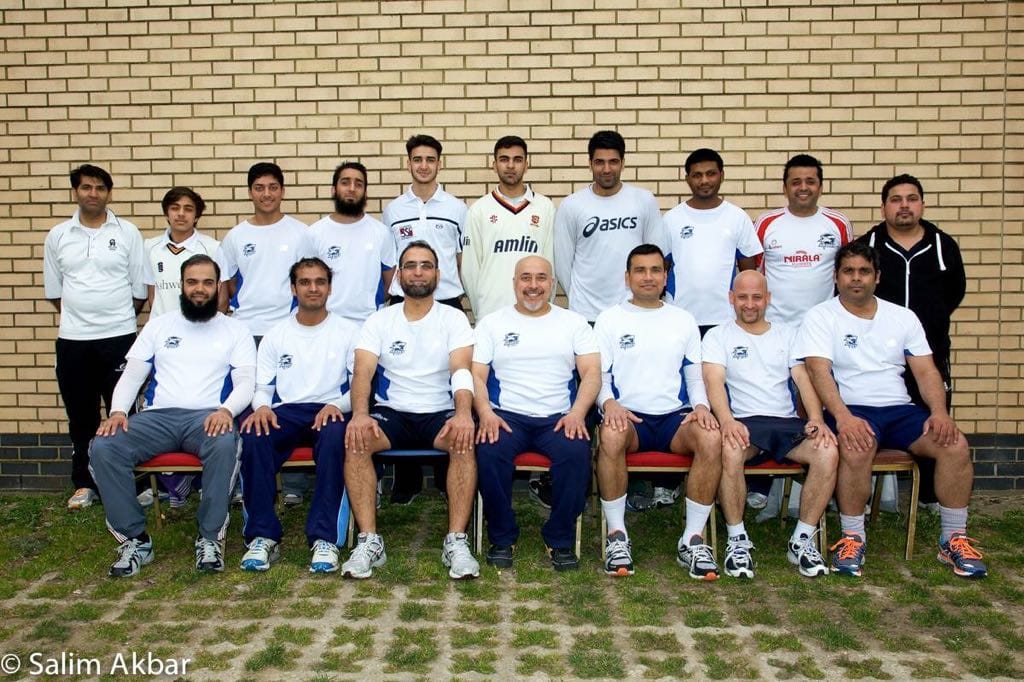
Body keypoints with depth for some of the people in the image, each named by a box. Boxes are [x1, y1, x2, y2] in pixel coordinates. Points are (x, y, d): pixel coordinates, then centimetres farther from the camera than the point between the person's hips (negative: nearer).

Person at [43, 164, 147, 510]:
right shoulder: (57, 236, 6)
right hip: (72, 339, 2)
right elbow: (53, 290, 12)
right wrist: (80, 315, 9)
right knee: (81, 416, 9)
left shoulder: (128, 233, 0)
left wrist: (116, 317, 7)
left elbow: (140, 289, 2)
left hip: (119, 337, -2)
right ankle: (84, 484, 21)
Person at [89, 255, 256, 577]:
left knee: (225, 444, -38)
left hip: (207, 416, -2)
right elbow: (131, 375, 14)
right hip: (159, 416, 3)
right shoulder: (158, 326, 20)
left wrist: (226, 409, -21)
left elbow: (246, 381, 1)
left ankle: (210, 538, -22)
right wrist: (118, 411, -7)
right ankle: (134, 538, -14)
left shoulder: (235, 330, 13)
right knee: (103, 447, -25)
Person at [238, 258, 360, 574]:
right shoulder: (276, 334, 19)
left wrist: (339, 405, -17)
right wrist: (262, 406, -12)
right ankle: (263, 536, -24)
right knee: (253, 435, -32)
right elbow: (262, 387, 13)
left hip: (329, 411, -2)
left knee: (335, 434, -38)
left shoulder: (348, 332, 12)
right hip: (285, 412, 2)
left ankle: (325, 538, -35)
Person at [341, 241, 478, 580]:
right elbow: (362, 371, -6)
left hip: (440, 413, -1)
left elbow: (462, 371, -12)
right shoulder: (379, 320, 7)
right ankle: (369, 540, -24)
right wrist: (360, 414, -28)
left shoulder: (454, 319, 3)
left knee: (466, 440, -33)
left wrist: (463, 413, -33)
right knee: (355, 439, -30)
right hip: (392, 413, 1)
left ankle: (456, 541, -27)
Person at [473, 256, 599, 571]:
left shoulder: (574, 323, 15)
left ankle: (561, 539, -12)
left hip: (558, 417, 1)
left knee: (577, 452, -31)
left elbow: (591, 373, 5)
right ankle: (502, 537, -11)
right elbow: (477, 375, 5)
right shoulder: (492, 323, 14)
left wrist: (577, 413, -14)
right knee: (489, 452, -32)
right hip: (506, 415, 0)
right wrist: (485, 413, -15)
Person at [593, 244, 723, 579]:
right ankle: (617, 534, -22)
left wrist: (701, 406, -7)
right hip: (628, 416, -2)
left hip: (675, 416, 2)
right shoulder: (610, 319, 10)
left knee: (712, 437, -30)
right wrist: (609, 403, -17)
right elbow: (598, 375, 5)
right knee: (611, 436, -37)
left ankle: (693, 538, -20)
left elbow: (695, 376, 15)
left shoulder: (683, 320, 17)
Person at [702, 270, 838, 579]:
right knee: (730, 451, -38)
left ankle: (803, 539, -13)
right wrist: (727, 420, -26)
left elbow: (804, 379, 9)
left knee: (828, 451, -28)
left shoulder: (788, 334, 21)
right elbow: (714, 381, -6)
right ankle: (737, 539, -19)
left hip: (787, 422, 3)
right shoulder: (718, 336, 11)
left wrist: (816, 418, -11)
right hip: (744, 423, -3)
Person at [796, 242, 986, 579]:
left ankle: (954, 539, -6)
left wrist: (939, 412, -9)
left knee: (956, 445, -21)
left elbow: (926, 371, 10)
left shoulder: (903, 317, 15)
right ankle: (852, 538, -19)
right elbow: (820, 372, -11)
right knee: (856, 448, -37)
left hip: (900, 409, 4)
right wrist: (843, 417, -28)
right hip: (850, 411, -4)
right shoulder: (821, 317, 2)